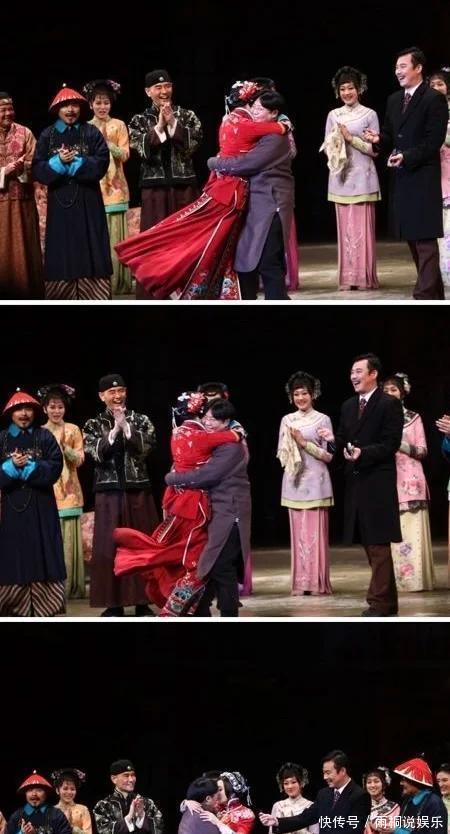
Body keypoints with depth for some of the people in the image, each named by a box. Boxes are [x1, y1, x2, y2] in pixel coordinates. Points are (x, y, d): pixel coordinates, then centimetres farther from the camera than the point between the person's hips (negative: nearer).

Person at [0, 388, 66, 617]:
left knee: (41, 556, -3)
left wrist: (26, 467, -13)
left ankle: (42, 610, -2)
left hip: (40, 508, 0)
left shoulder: (44, 437, 6)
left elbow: (55, 467, -5)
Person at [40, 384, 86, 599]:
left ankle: (70, 586, 0)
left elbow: (79, 460, 0)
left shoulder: (73, 430, 5)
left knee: (69, 540, -4)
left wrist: (64, 447, -15)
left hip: (68, 492, -1)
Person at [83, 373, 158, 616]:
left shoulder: (141, 421, 7)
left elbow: (145, 447, -8)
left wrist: (125, 425, -16)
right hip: (109, 492, 0)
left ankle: (143, 601, 7)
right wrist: (115, 429, -16)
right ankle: (114, 603, 3)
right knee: (109, 547, -2)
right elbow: (97, 453, -8)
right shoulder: (94, 425, 6)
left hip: (138, 491, 0)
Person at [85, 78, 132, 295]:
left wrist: (107, 141, -15)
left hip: (114, 188, -2)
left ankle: (117, 282, -3)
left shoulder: (118, 125, 5)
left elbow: (124, 155, -3)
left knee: (115, 236, -5)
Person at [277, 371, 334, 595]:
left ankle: (317, 582, -1)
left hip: (315, 482, -4)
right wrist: (291, 443, -7)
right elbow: (281, 453, 14)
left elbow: (328, 454, -4)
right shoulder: (287, 421, 11)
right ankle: (300, 583, 5)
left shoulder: (322, 420, 0)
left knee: (315, 532, -5)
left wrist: (304, 443, -12)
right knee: (298, 532, 3)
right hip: (294, 482, 4)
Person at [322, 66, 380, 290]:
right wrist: (336, 141, -10)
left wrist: (351, 138, -14)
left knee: (362, 228, -5)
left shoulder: (369, 115, 1)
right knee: (344, 228, 3)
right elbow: (326, 147, 12)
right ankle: (347, 278, 5)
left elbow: (375, 149, -3)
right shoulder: (333, 116, 11)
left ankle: (364, 277, -2)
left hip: (362, 178, -3)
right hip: (340, 178, 3)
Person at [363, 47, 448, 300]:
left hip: (423, 176, -8)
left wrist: (407, 157, -22)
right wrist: (379, 140, -3)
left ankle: (426, 293, -10)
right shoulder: (394, 100, 15)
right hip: (402, 176, 8)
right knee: (412, 237, 11)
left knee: (425, 237, -9)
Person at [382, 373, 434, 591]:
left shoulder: (413, 418, 5)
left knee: (412, 530, -7)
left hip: (410, 481, -2)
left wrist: (402, 445, -13)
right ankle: (394, 579, 1)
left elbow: (422, 451, 1)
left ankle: (415, 579, -5)